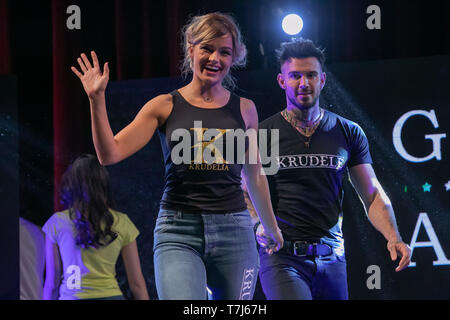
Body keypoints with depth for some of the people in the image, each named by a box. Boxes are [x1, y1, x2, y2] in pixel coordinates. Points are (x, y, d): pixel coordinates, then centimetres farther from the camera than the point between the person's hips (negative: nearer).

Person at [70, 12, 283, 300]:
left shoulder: (244, 109, 10)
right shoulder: (165, 106, 5)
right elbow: (110, 154, -2)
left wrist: (272, 228, 29)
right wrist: (97, 99, -11)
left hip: (234, 232, 2)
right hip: (178, 232, -2)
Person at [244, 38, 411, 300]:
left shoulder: (349, 133, 11)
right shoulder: (263, 134, 4)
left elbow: (372, 194, 9)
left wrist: (393, 237, -7)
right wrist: (259, 225, -21)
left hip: (331, 257, 4)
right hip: (282, 256, -4)